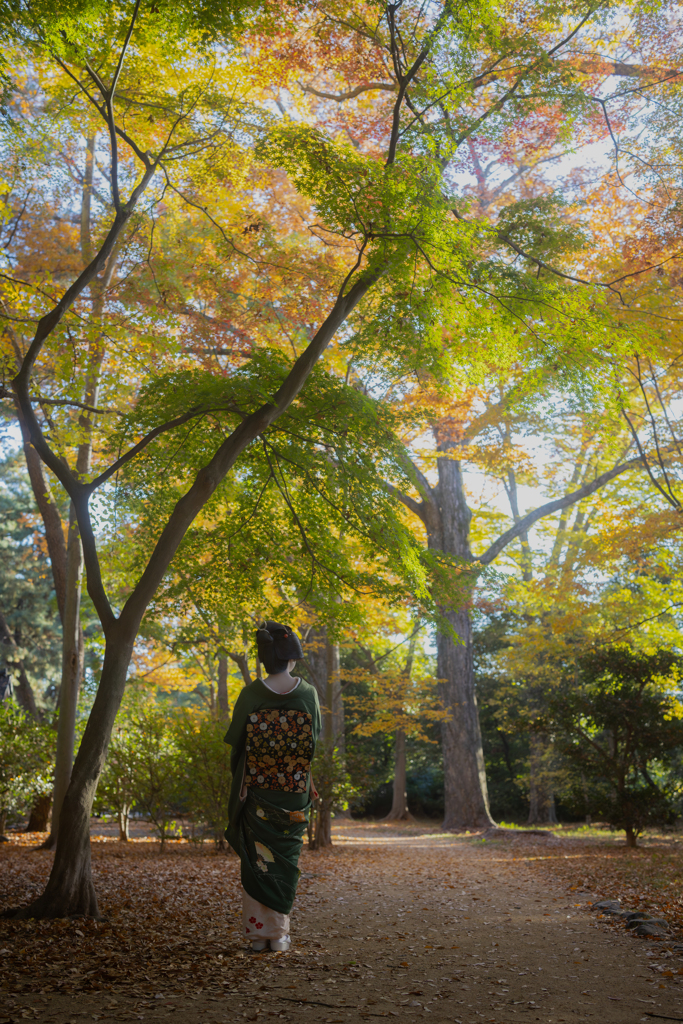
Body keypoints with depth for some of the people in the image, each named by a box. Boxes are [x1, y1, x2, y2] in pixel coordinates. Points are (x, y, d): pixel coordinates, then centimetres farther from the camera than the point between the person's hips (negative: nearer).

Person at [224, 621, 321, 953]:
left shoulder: (251, 694, -9)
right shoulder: (308, 693, -6)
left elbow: (235, 742, -4)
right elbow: (317, 739, 3)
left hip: (258, 792, -1)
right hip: (295, 792, 1)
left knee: (257, 859, 10)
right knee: (285, 859, 12)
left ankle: (258, 932, 12)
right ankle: (279, 933, 16)